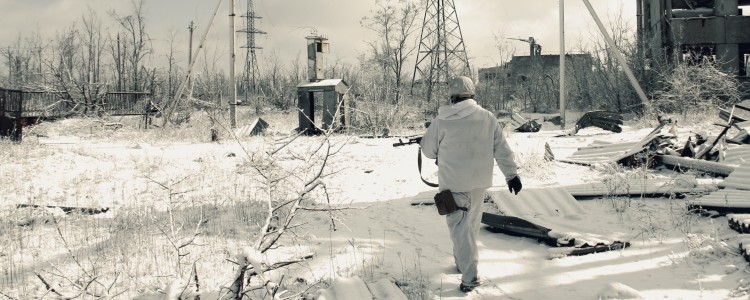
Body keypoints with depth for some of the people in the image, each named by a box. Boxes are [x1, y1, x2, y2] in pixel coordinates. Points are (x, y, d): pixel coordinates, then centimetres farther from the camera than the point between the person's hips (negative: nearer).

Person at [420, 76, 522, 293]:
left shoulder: (442, 121, -12)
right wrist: (512, 174, 8)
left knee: (460, 227, 2)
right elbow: (502, 149, 0)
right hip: (479, 181, 4)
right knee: (471, 225, 21)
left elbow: (428, 149, -1)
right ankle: (463, 261, 36)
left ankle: (470, 276, -4)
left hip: (454, 183, -4)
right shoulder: (487, 117, -3)